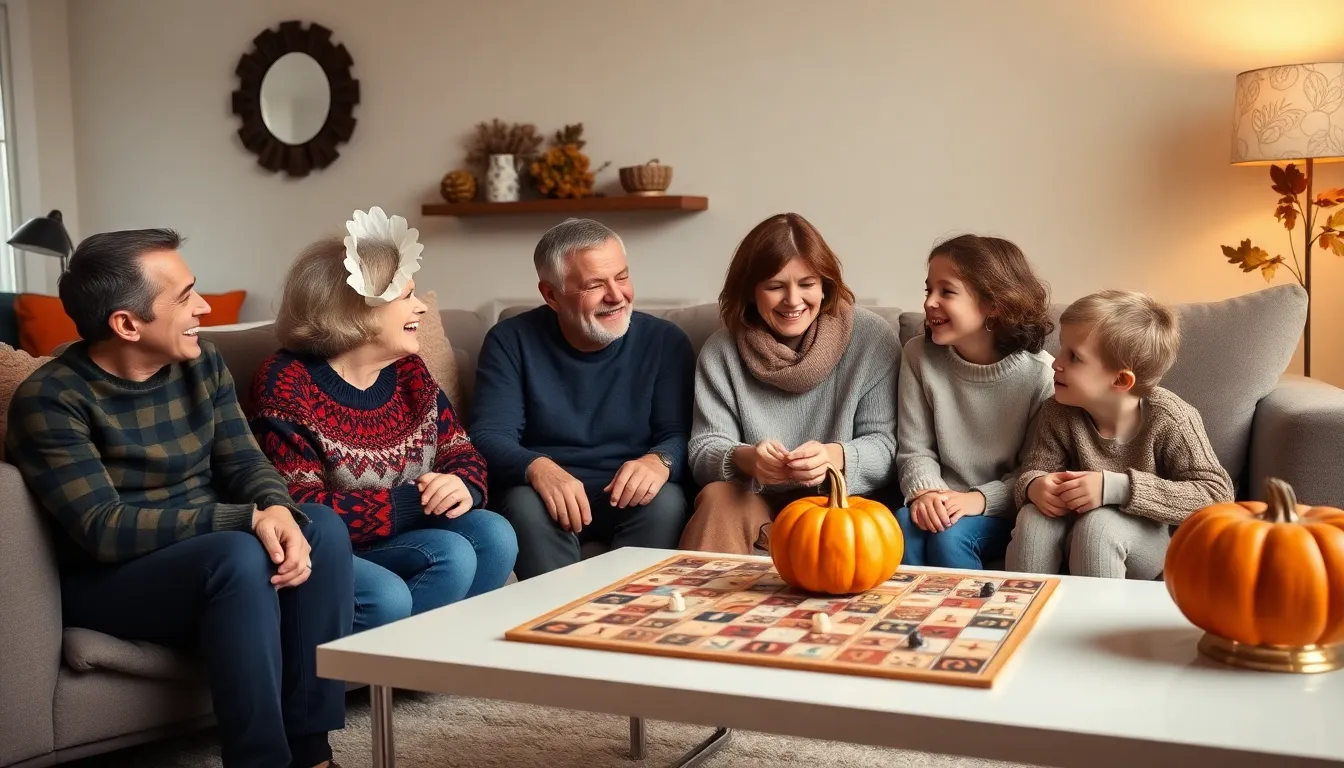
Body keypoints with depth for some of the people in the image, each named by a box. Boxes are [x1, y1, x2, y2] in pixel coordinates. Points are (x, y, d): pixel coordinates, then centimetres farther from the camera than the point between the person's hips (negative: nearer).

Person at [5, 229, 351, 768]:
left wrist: (277, 510, -26)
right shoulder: (50, 399, -17)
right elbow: (105, 531, -24)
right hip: (105, 583, -6)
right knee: (238, 554, -34)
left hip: (209, 556, 6)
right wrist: (249, 518, -29)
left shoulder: (202, 365, 2)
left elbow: (245, 462, -1)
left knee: (322, 526, -21)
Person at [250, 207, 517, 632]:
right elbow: (299, 508, -20)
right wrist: (408, 503, -26)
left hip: (404, 535, 7)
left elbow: (461, 452, 9)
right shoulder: (287, 382, -12)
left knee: (494, 533, -19)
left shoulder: (407, 369, 8)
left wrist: (464, 486, -17)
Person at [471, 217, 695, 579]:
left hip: (630, 498, 1)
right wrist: (538, 468, -33)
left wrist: (660, 461, -31)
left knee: (667, 502, -29)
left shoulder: (665, 341, 0)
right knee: (526, 505, -31)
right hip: (546, 494, 0)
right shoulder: (511, 341, -2)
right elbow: (489, 436, -10)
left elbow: (680, 434, -6)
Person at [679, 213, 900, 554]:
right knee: (717, 497, -28)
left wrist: (836, 458, -31)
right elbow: (704, 449, -6)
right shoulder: (721, 350, -1)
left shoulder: (873, 338, -7)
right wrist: (745, 459, -30)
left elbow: (884, 445, -8)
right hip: (754, 505, 2)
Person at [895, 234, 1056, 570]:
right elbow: (915, 449, -1)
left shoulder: (1039, 372, -12)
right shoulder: (919, 354, -2)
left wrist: (981, 499, -21)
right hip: (943, 507, 3)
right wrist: (924, 492, -20)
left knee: (950, 535, -29)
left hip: (1005, 511, -2)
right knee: (905, 523, -28)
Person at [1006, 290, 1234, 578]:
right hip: (1080, 531, 3)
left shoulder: (1169, 419, -22)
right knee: (1033, 517, -26)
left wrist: (1119, 487, -36)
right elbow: (1032, 471, -3)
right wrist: (1036, 486, -31)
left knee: (1099, 523, -33)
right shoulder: (1059, 413, -11)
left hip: (1149, 543, -3)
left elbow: (1218, 496, -25)